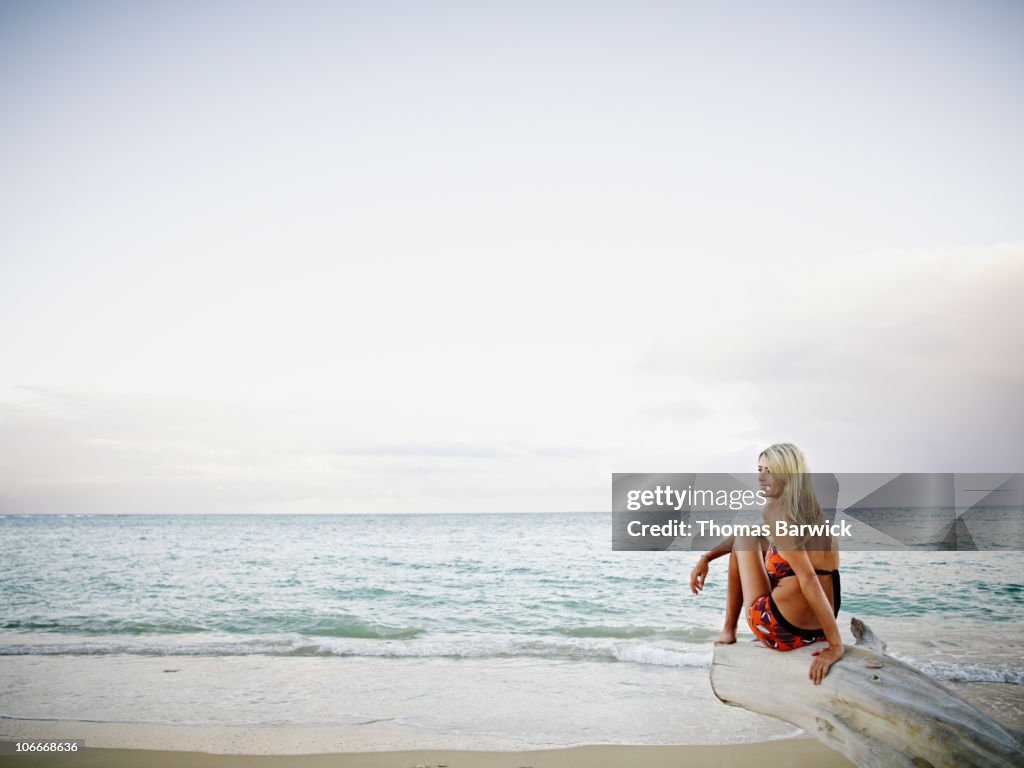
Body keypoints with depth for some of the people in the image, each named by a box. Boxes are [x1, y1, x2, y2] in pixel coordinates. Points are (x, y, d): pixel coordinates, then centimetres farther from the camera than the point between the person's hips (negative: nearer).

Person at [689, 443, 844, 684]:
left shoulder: (776, 512, -15)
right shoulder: (813, 513, 11)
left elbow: (808, 579, -22)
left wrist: (836, 645, -22)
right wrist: (706, 558, 20)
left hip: (782, 633, -7)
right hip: (815, 634, 7)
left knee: (744, 539, 13)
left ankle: (728, 631, 19)